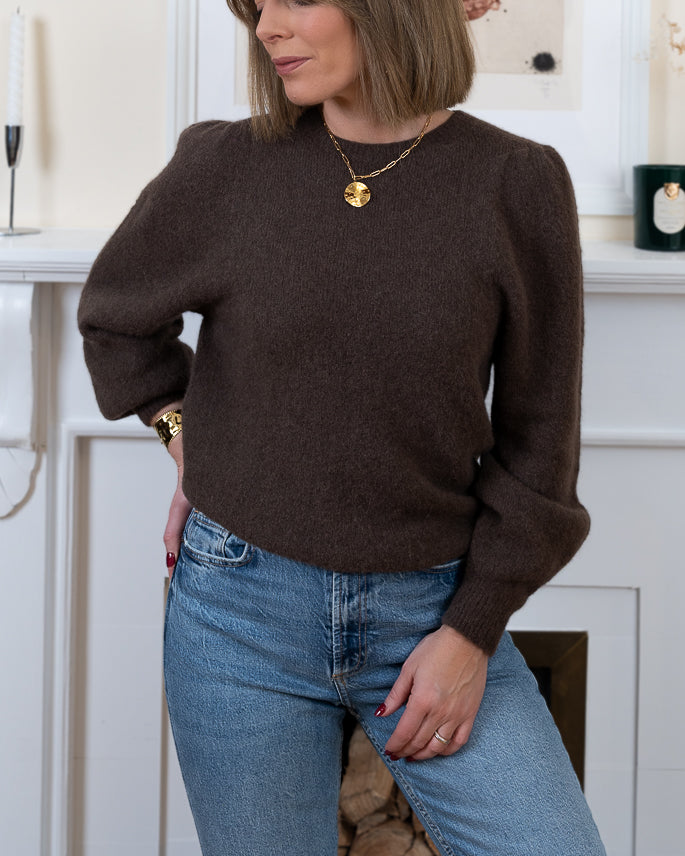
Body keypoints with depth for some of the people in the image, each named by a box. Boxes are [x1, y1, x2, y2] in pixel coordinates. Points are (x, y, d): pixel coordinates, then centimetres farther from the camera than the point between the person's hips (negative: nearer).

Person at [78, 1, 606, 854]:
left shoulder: (517, 184, -6)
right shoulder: (223, 169, -3)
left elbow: (537, 437, -1)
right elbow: (114, 316, 17)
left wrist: (473, 630, -4)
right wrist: (186, 443, 6)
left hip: (430, 614, 0)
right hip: (243, 612, 1)